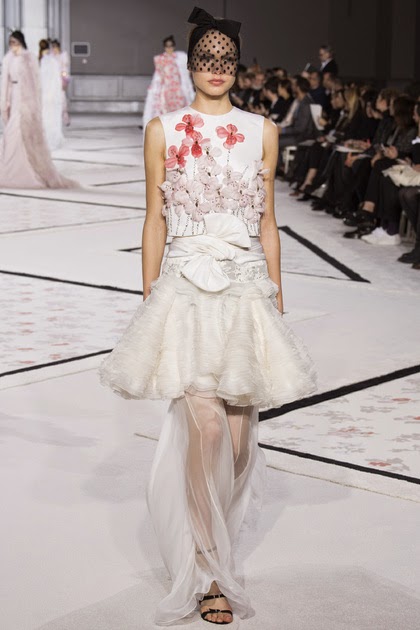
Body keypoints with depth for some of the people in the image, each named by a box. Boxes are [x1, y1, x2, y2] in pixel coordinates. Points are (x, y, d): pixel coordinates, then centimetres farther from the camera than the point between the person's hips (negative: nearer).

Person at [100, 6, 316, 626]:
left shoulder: (262, 131, 10)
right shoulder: (163, 130, 6)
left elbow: (267, 222, 12)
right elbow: (155, 221, 8)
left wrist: (277, 301, 11)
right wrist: (149, 301, 5)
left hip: (247, 287, 2)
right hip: (186, 288, -2)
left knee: (238, 435, 4)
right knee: (205, 425, -14)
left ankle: (206, 544, 28)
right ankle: (212, 575, -2)